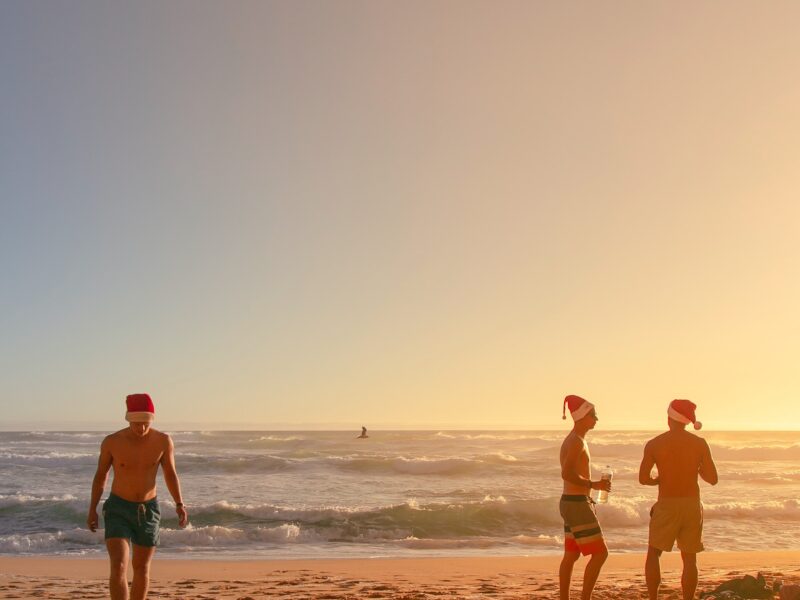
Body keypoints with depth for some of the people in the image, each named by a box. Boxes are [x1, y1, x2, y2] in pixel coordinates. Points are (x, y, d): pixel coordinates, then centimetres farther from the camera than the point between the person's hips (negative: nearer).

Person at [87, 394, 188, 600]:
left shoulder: (163, 441, -11)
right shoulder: (111, 442, -14)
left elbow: (171, 474, 2)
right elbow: (101, 475, 2)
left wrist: (179, 504, -8)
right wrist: (92, 510, 3)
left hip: (148, 510, 2)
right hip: (118, 509, -2)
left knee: (142, 569, 12)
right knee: (118, 567, -17)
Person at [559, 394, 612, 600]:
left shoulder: (572, 440, 16)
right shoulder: (577, 441, -17)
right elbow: (567, 474, -28)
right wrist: (594, 484, -19)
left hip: (571, 502, 10)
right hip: (577, 504, -10)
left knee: (571, 556, 12)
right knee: (600, 553, -8)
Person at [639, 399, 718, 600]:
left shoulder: (654, 444, -5)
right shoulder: (700, 444, -2)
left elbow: (643, 478, -8)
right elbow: (712, 479, -1)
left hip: (666, 505, -1)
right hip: (692, 505, 2)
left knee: (653, 554, 13)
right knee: (689, 559, 10)